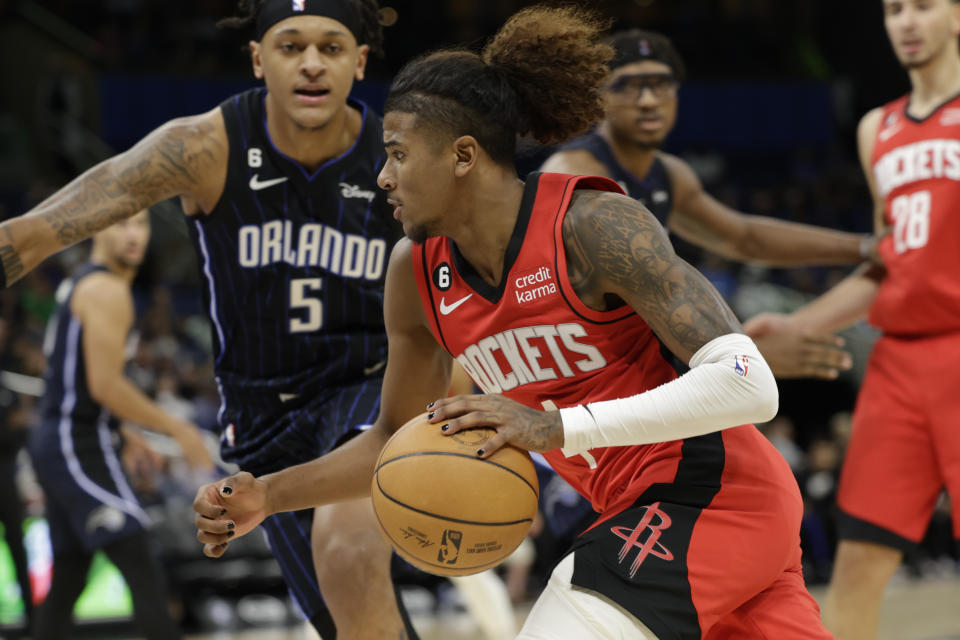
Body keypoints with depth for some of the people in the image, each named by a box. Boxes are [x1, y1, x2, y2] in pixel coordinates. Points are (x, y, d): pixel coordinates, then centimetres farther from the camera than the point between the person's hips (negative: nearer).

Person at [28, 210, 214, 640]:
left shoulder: (79, 284, 18)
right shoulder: (108, 290, -13)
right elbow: (105, 385, -20)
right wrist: (179, 431, -14)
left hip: (56, 443, 10)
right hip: (79, 447, -10)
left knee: (67, 583, 13)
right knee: (143, 573, -16)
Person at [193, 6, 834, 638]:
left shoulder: (592, 226, -20)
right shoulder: (417, 274, 3)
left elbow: (748, 383, -28)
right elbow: (398, 438, 18)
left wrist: (557, 427, -33)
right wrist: (267, 496, 4)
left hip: (704, 490, -8)